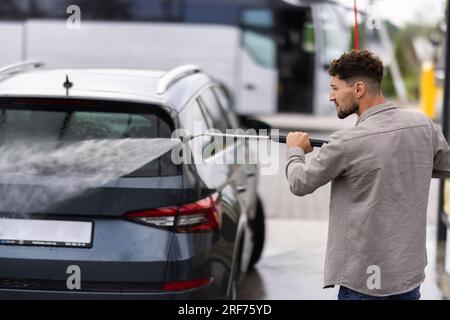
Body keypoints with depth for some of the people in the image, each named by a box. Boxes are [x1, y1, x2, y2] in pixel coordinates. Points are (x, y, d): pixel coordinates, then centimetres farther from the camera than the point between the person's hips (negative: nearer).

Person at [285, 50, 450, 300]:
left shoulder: (348, 142, -18)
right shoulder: (424, 126, -2)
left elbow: (300, 184, -3)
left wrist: (295, 150, 16)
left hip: (364, 278, -5)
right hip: (412, 270, 5)